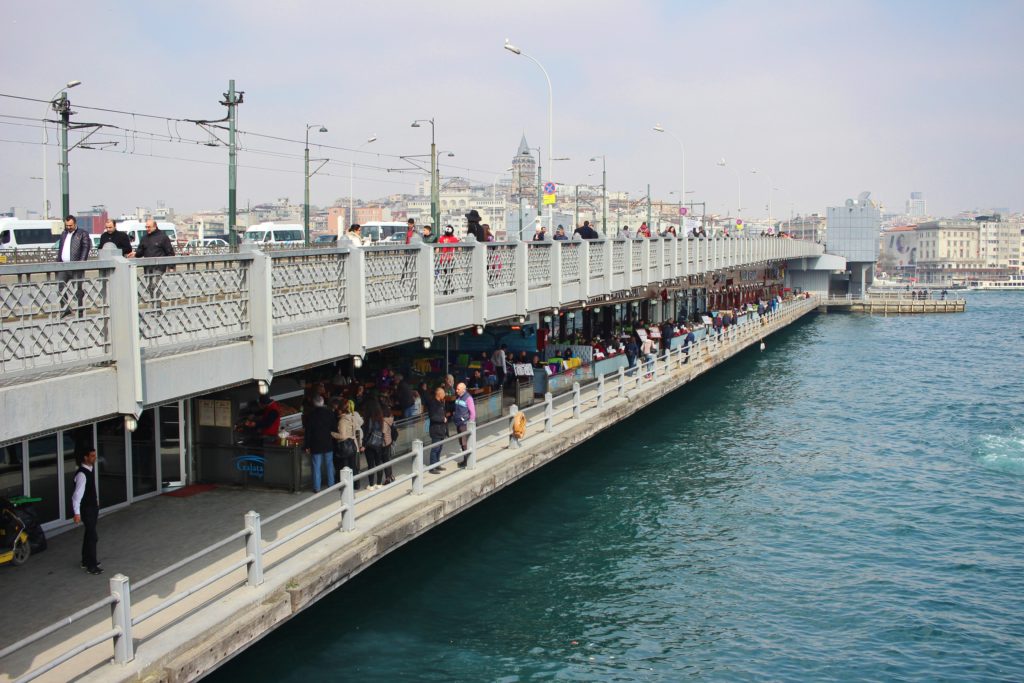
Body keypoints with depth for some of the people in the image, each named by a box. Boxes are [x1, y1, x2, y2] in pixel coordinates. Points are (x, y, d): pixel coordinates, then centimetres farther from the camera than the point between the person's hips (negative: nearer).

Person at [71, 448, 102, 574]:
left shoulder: (92, 468, 4)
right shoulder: (82, 474, -25)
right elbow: (77, 494, -27)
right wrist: (77, 513, -29)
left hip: (93, 506, 9)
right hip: (86, 509, -9)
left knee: (89, 534, 20)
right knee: (92, 536, -7)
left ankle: (86, 561, 34)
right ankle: (91, 566, 0)